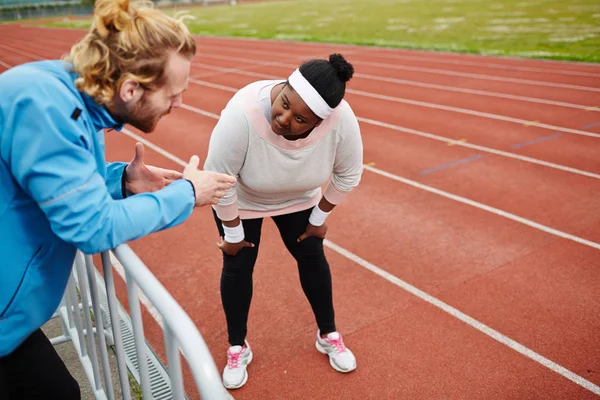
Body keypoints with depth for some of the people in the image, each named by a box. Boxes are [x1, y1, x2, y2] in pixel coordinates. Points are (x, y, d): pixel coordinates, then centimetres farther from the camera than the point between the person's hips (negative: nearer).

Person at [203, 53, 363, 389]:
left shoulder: (341, 119, -36)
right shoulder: (243, 113, -43)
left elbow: (349, 174, -16)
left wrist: (319, 217, -6)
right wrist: (233, 233, -17)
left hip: (298, 196, 2)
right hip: (240, 197, -2)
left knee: (312, 256, 8)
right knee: (238, 265, 4)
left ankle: (328, 335, 31)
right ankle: (238, 348, 26)